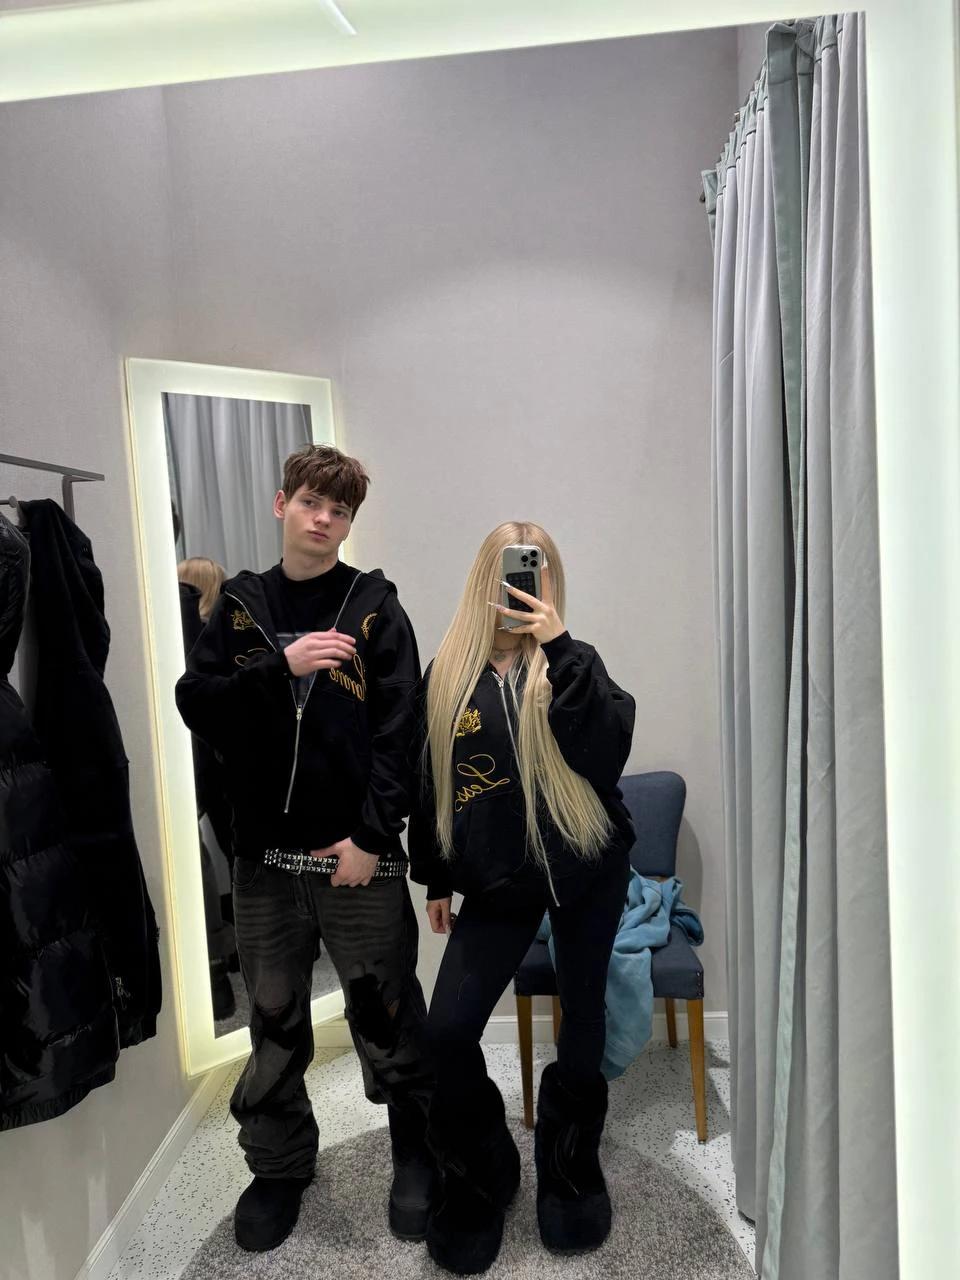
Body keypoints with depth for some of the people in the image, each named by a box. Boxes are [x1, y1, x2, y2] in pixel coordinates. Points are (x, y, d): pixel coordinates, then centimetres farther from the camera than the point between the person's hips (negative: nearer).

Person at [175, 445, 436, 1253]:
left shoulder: (374, 606, -1)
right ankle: (280, 1164, 36)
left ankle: (416, 1153, 31)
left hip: (359, 852, -2)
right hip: (265, 851, 3)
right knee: (274, 1018, 15)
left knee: (386, 1014, 8)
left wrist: (372, 836, -13)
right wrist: (280, 667, -17)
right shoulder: (241, 606, 8)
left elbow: (400, 732, -7)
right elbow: (196, 704, -2)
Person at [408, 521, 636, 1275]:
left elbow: (607, 751, -23)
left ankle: (570, 1165, 39)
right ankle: (481, 1175, 23)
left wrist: (559, 650, -27)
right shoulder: (447, 677, 0)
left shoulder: (571, 665, -5)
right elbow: (429, 783, 7)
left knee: (582, 1020, 13)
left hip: (587, 871, -1)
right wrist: (434, 880, 10)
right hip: (496, 883, 1)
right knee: (448, 1033, -6)